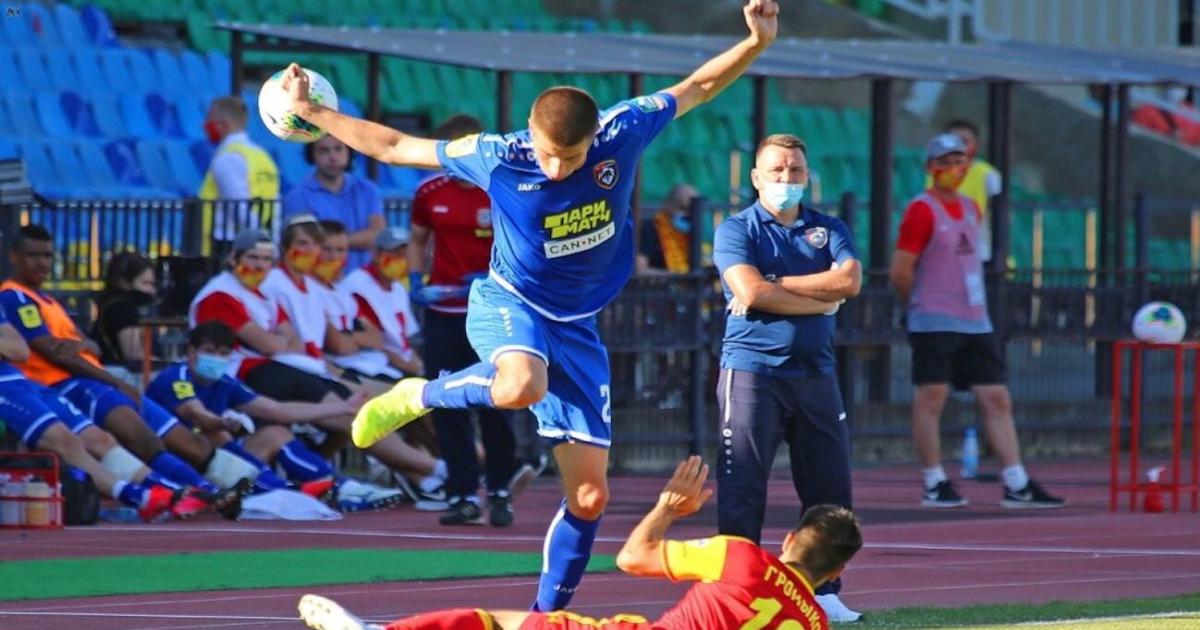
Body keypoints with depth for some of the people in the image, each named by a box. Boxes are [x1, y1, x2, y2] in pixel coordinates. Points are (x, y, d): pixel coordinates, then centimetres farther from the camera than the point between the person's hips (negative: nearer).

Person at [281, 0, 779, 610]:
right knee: (521, 386, -42)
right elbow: (394, 147, -5)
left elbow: (696, 86, 0)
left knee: (590, 496, 0)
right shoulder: (497, 158, -17)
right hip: (509, 303, -3)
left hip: (576, 326, 3)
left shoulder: (623, 132, -13)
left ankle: (548, 614, 15)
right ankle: (418, 396, -12)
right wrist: (312, 112, -6)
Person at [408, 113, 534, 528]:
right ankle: (463, 495, 4)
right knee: (447, 407, -1)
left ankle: (500, 492, 11)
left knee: (496, 405, -1)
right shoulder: (430, 193, 4)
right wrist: (416, 279, 2)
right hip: (443, 315, 3)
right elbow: (417, 240, 18)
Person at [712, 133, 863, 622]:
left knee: (829, 489, 5)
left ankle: (824, 593, 13)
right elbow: (750, 292, -15)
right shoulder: (737, 230, 1)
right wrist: (820, 301, -7)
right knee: (741, 489, -6)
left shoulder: (828, 230, 12)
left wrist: (776, 285, -12)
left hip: (815, 374, 4)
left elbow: (849, 281, -7)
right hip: (752, 372, -4)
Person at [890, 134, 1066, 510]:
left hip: (976, 322, 7)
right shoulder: (921, 211, -7)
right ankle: (934, 485, 3)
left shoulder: (971, 209, 16)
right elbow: (900, 272, -9)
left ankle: (1017, 486, 3)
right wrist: (918, 306, 4)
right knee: (931, 398, -3)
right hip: (934, 323, -7)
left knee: (997, 399, 3)